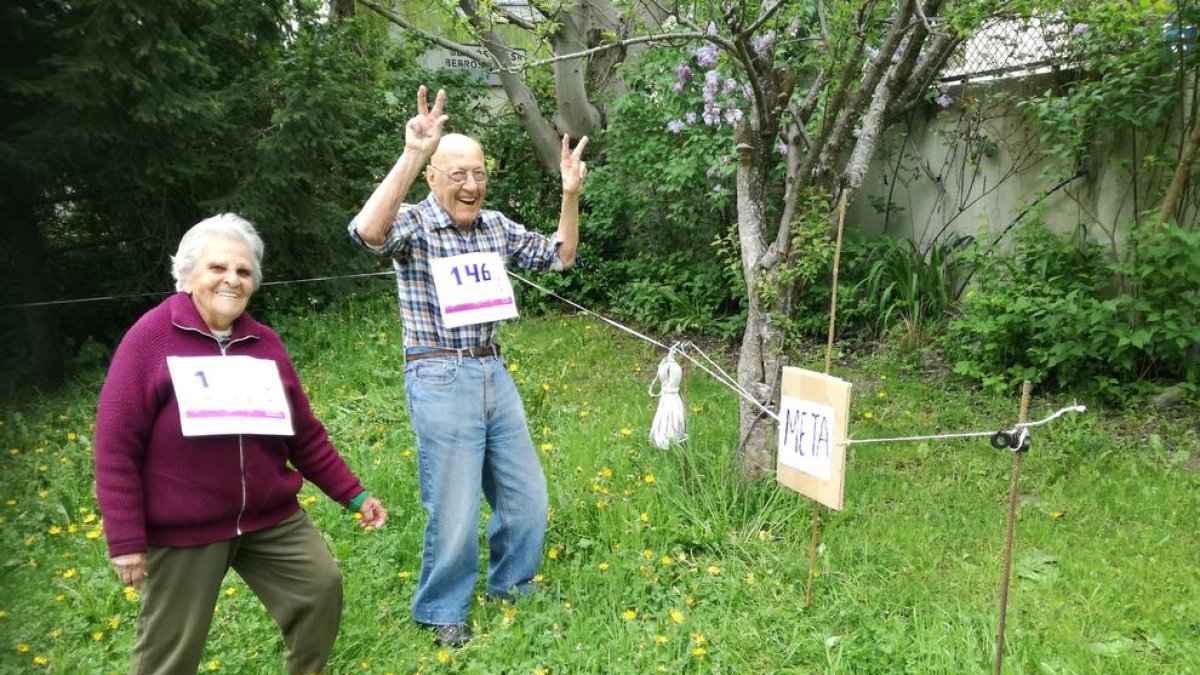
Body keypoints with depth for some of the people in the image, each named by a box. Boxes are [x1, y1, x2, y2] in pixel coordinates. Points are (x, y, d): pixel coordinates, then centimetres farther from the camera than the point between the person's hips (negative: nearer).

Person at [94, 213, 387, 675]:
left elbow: (304, 434, 11)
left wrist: (354, 495, 8)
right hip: (182, 530, -4)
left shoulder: (264, 343, 5)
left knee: (322, 588, 2)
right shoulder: (151, 337, -10)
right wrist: (126, 540, -13)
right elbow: (116, 446, -11)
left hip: (271, 518, 4)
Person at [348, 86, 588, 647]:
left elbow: (558, 257, 13)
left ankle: (510, 583, 38)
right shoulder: (413, 224, -11)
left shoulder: (496, 226, 7)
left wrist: (570, 195, -1)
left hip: (494, 374, 6)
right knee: (454, 511, 2)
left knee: (528, 496, 15)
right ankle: (441, 611, 24)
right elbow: (367, 232, -33)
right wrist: (410, 156, -40)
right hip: (441, 381, -6)